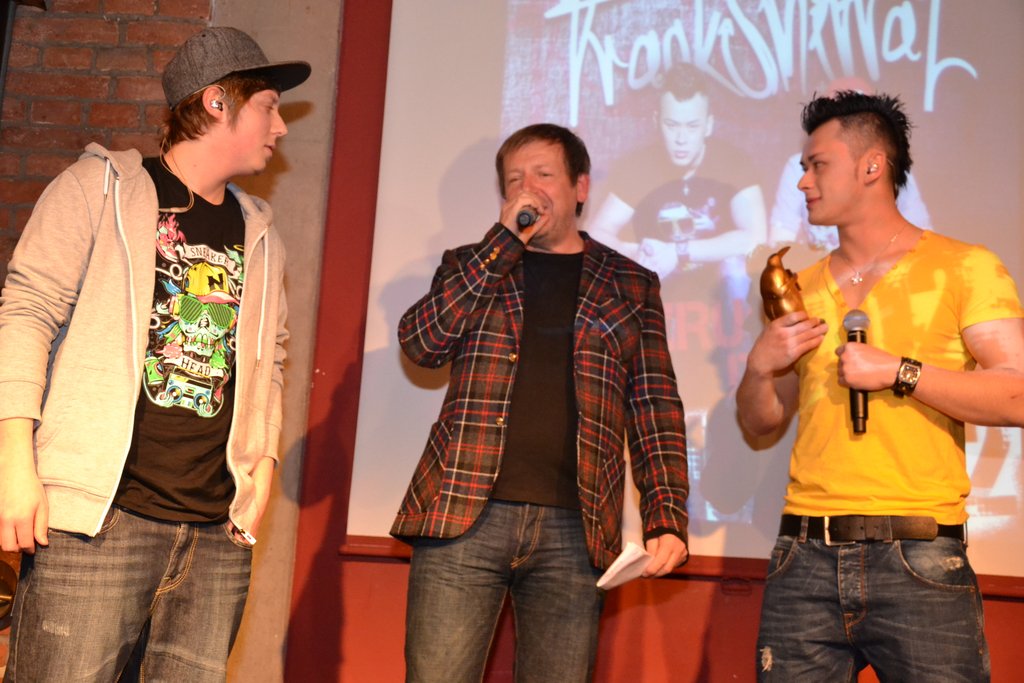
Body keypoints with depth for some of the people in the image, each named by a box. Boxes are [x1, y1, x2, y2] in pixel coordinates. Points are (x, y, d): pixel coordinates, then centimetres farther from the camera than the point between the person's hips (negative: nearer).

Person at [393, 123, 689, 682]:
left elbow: (655, 405, 8)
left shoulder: (630, 285, 14)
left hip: (574, 530, 0)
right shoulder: (471, 266, 16)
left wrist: (666, 518, -5)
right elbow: (420, 342, -2)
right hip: (464, 515, 0)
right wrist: (505, 240, -4)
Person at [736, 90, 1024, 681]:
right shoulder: (801, 289, 15)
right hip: (806, 561, 4)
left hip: (919, 564, -4)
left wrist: (899, 371, -14)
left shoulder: (962, 267, 1)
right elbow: (762, 422, 19)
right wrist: (760, 366, 0)